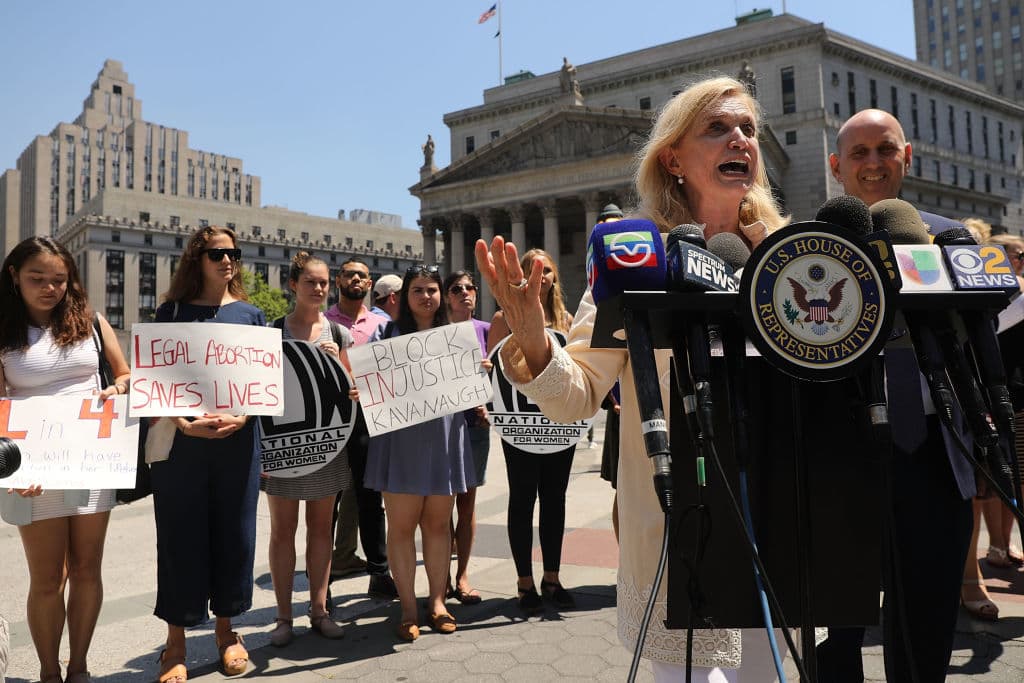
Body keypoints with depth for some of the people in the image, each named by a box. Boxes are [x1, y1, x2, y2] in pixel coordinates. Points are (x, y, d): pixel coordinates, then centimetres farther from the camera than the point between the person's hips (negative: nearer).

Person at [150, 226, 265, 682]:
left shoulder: (251, 314, 8)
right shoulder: (172, 312, 4)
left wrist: (241, 418, -13)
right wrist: (186, 423, -17)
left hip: (238, 440, 2)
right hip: (180, 439, -1)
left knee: (233, 533, 8)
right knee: (181, 535, 3)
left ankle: (225, 629, 25)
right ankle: (176, 642, 17)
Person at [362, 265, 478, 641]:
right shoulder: (389, 334, 4)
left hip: (445, 436, 3)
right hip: (401, 437, -2)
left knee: (437, 523, 10)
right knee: (401, 525, 1)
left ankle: (437, 601, 22)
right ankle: (408, 608, 13)